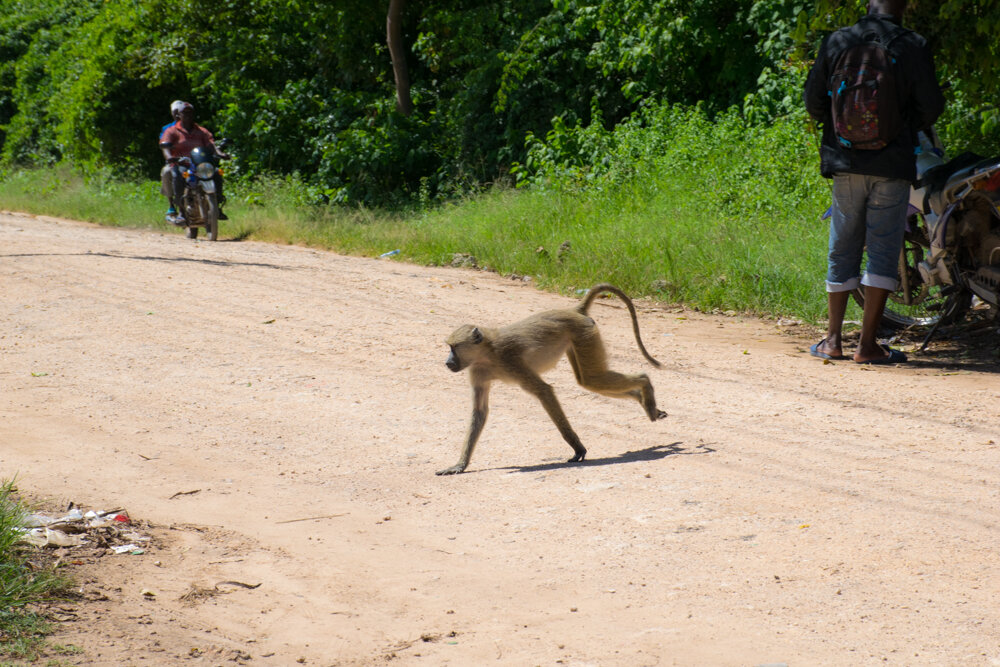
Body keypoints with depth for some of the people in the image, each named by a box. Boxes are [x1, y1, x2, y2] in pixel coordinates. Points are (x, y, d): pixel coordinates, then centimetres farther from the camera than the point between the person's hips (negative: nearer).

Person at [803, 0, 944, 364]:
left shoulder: (836, 41, 1)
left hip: (845, 162, 3)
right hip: (893, 165, -3)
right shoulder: (913, 47, -5)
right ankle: (868, 344, -2)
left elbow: (813, 100, 4)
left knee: (843, 251, 13)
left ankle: (833, 340, 14)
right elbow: (931, 106, -3)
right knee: (884, 252, 1)